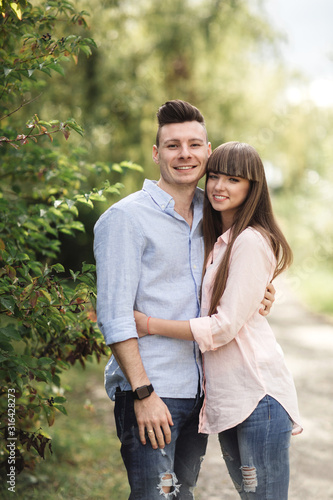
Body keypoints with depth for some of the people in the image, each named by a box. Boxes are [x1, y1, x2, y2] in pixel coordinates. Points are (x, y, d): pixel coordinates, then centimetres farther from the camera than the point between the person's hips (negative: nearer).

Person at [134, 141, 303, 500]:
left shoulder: (252, 242, -13)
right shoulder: (215, 241, 15)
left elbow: (225, 326, -17)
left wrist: (150, 325, -13)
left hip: (258, 391, -9)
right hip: (225, 394, 9)